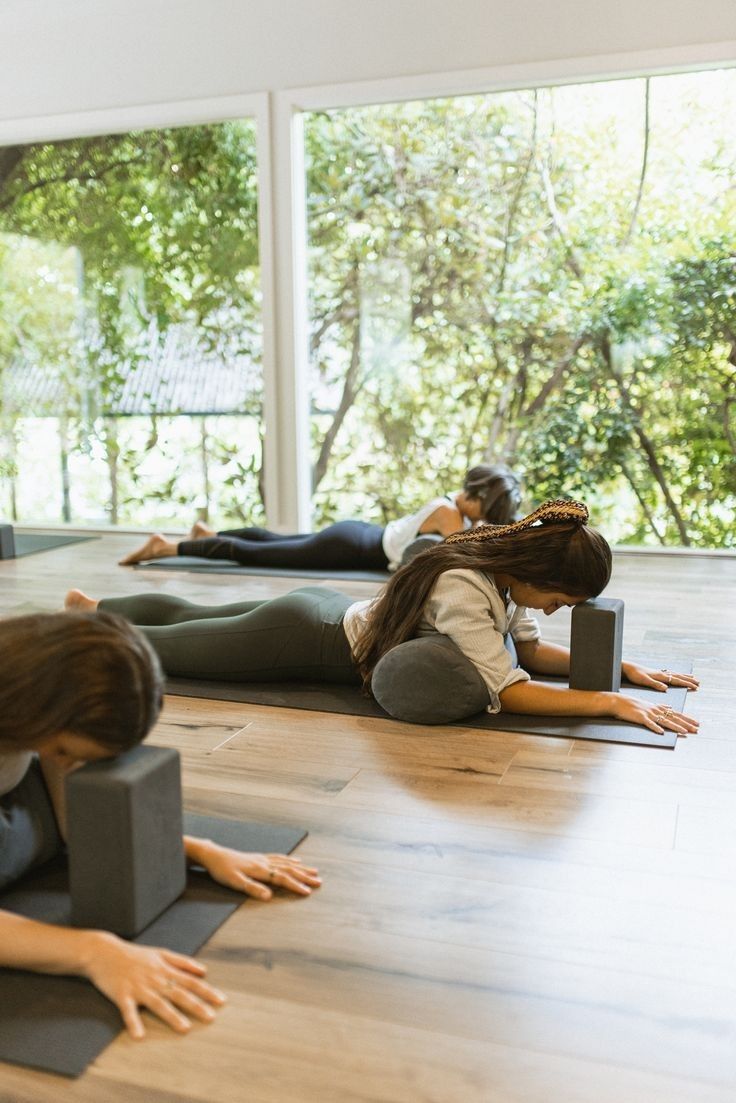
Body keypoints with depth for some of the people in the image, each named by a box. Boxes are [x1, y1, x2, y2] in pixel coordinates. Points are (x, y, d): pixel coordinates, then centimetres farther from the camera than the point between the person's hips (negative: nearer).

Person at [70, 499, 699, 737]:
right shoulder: (461, 588, -34)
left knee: (187, 620, 27)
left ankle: (93, 608, 47)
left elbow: (532, 650, 3)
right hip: (303, 641, -8)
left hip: (330, 612, 8)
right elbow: (506, 691, -37)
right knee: (160, 647, 10)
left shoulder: (505, 565, -8)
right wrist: (608, 703, -38)